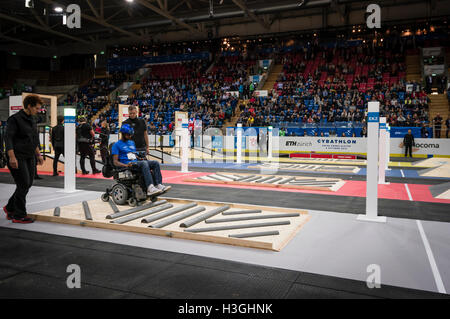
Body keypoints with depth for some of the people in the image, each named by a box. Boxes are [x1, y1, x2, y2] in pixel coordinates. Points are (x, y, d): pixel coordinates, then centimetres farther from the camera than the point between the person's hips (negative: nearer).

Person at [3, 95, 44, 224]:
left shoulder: (32, 119, 14)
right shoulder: (15, 119, -11)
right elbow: (8, 138, -16)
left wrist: (38, 155, 20)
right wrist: (12, 157, -23)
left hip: (29, 157, 8)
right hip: (18, 157, -8)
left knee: (28, 184, 9)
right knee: (23, 184, -6)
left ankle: (10, 208, 27)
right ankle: (19, 216, 5)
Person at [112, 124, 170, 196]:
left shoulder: (132, 142, 25)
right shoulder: (116, 145, 3)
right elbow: (115, 162, -5)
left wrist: (141, 158, 7)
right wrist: (126, 165, -23)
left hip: (136, 162, 7)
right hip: (127, 165, -7)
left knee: (155, 163, -15)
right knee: (144, 163, -36)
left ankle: (159, 185, -30)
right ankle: (150, 188, -51)